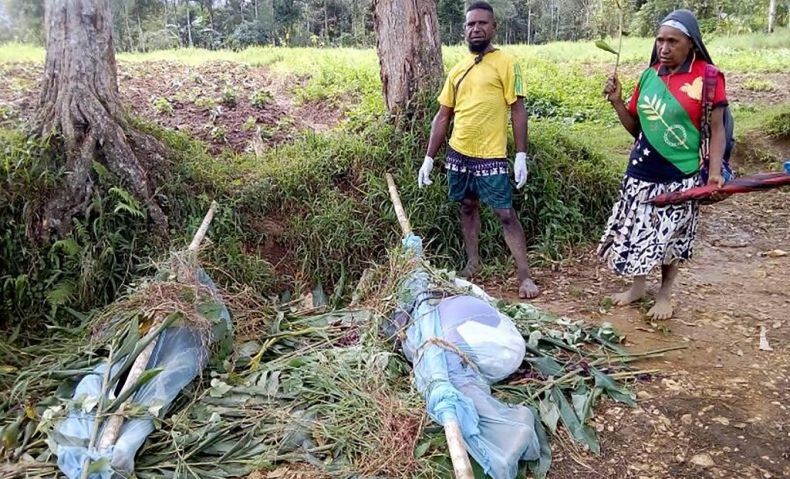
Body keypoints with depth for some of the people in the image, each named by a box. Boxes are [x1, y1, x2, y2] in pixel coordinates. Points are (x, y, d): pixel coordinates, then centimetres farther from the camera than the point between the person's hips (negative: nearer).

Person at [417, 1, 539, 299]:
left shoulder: (506, 64, -4)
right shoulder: (457, 70, 11)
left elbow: (518, 110, -6)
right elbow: (442, 117, 13)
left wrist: (521, 155, -13)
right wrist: (429, 158, 9)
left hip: (491, 156, -5)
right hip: (458, 154, 6)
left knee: (505, 214, -3)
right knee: (467, 208, 15)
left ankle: (524, 276, 4)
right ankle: (473, 263, 31)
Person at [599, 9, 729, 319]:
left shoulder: (707, 76, -8)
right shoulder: (649, 76, 4)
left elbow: (716, 129, -7)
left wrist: (715, 171, -16)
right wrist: (617, 101, -5)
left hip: (680, 176, -4)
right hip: (641, 172, 4)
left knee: (672, 236, 8)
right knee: (636, 230, 11)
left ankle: (665, 294, 28)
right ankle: (638, 286, 32)